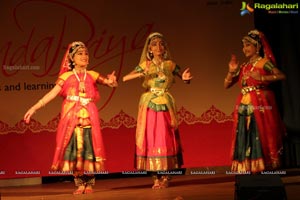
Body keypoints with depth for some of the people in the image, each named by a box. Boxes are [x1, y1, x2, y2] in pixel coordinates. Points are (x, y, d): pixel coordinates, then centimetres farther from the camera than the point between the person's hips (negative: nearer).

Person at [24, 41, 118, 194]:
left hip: (88, 117, 1)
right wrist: (34, 108, -11)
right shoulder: (66, 76, 5)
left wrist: (111, 81, -18)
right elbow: (52, 94, -2)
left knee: (89, 147, -2)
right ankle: (80, 184, 7)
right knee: (74, 147, -3)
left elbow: (112, 83, 8)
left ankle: (89, 183, 7)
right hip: (71, 117, -1)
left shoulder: (92, 75, 10)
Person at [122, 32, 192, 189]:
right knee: (150, 138, -4)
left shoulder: (170, 65, 6)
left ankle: (165, 175, 7)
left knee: (166, 138, -2)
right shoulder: (145, 65, 2)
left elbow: (185, 78, 12)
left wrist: (185, 78, -12)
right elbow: (125, 78, -7)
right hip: (149, 104, -1)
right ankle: (156, 177, 4)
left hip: (165, 105, 1)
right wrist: (140, 74, -24)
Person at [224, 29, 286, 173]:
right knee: (246, 138, 2)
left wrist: (261, 78, -19)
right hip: (245, 108, 6)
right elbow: (226, 85, 15)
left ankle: (265, 168, -1)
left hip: (260, 106, -6)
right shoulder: (243, 67, 15)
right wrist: (231, 71, 0)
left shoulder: (264, 62, -1)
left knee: (262, 136, -6)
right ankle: (249, 169, 5)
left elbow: (282, 75, -14)